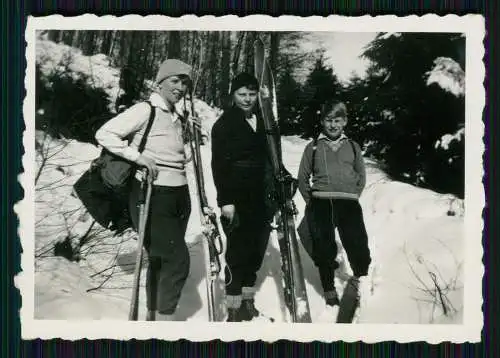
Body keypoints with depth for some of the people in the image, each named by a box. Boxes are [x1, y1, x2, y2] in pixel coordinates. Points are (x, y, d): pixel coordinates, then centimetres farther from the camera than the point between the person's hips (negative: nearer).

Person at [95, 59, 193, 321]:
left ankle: (153, 316, 24)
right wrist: (137, 155, -20)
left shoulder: (177, 118, 16)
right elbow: (104, 134, -15)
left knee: (161, 260, 13)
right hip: (153, 195, -8)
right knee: (177, 259, -11)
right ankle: (164, 319, 1)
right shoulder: (145, 110, -9)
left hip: (179, 195, 8)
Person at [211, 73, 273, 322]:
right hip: (236, 198, -6)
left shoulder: (262, 123, 13)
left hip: (260, 198, 6)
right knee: (237, 251, -5)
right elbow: (219, 165, -9)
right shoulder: (224, 124, -3)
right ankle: (234, 309, 3)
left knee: (257, 250, 8)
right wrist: (225, 201, -15)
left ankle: (248, 301, 22)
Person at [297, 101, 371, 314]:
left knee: (358, 245, -12)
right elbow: (303, 177, 17)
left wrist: (352, 197, 9)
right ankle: (329, 289, 9)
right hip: (321, 203, 0)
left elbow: (361, 176, 22)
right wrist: (311, 201, 7)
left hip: (348, 203, 1)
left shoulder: (352, 146, 20)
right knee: (324, 248, -5)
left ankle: (359, 278, 15)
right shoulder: (313, 147, 16)